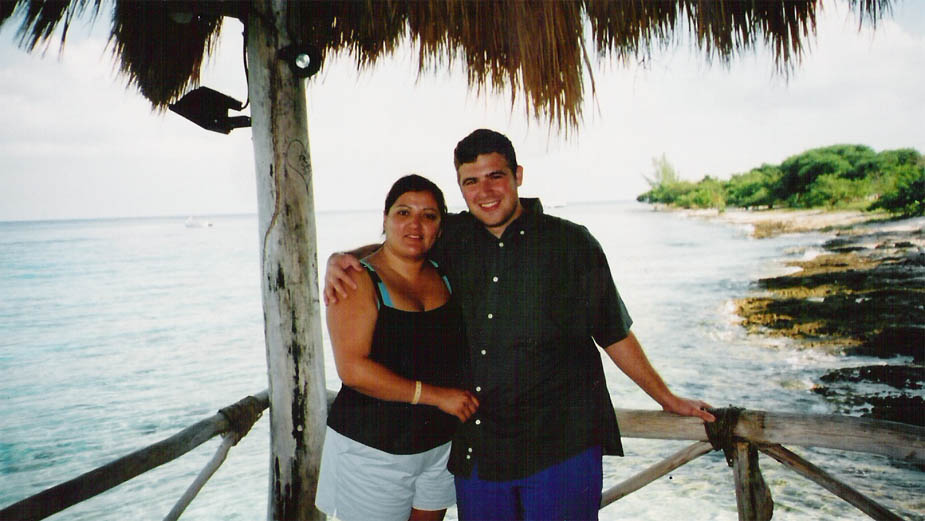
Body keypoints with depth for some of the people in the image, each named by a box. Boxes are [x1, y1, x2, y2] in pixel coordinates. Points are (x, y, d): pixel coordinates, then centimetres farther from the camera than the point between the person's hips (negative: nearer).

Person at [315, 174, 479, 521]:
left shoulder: (444, 275, 5)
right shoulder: (359, 281, -12)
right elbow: (352, 369, -21)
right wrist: (434, 395, -21)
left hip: (441, 440, 5)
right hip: (373, 449, -5)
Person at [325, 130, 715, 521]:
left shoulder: (572, 243, -3)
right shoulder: (451, 239, 4)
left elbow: (614, 334, 5)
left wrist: (666, 398, 10)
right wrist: (338, 260, -3)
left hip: (562, 446, -3)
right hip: (475, 451, 3)